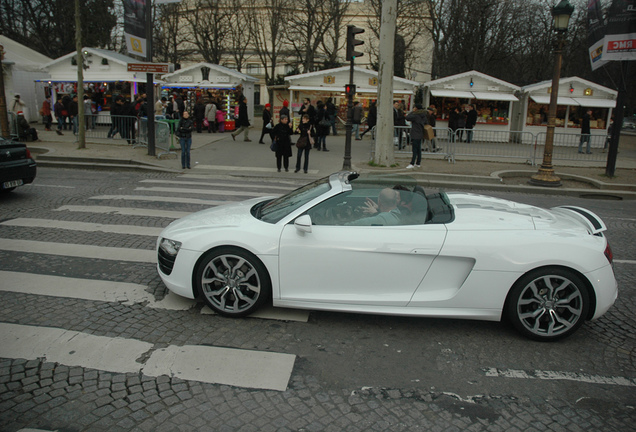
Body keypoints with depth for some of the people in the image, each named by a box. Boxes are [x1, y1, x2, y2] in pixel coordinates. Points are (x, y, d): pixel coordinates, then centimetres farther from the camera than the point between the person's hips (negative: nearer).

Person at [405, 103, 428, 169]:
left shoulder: (416, 115, -16)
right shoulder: (424, 115, 10)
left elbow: (407, 118, -18)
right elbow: (426, 123, 17)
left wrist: (412, 112, -7)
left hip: (415, 135, -9)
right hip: (421, 135, 9)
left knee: (414, 149, -9)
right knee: (418, 149, 13)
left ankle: (412, 164, -10)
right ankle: (418, 163, 19)